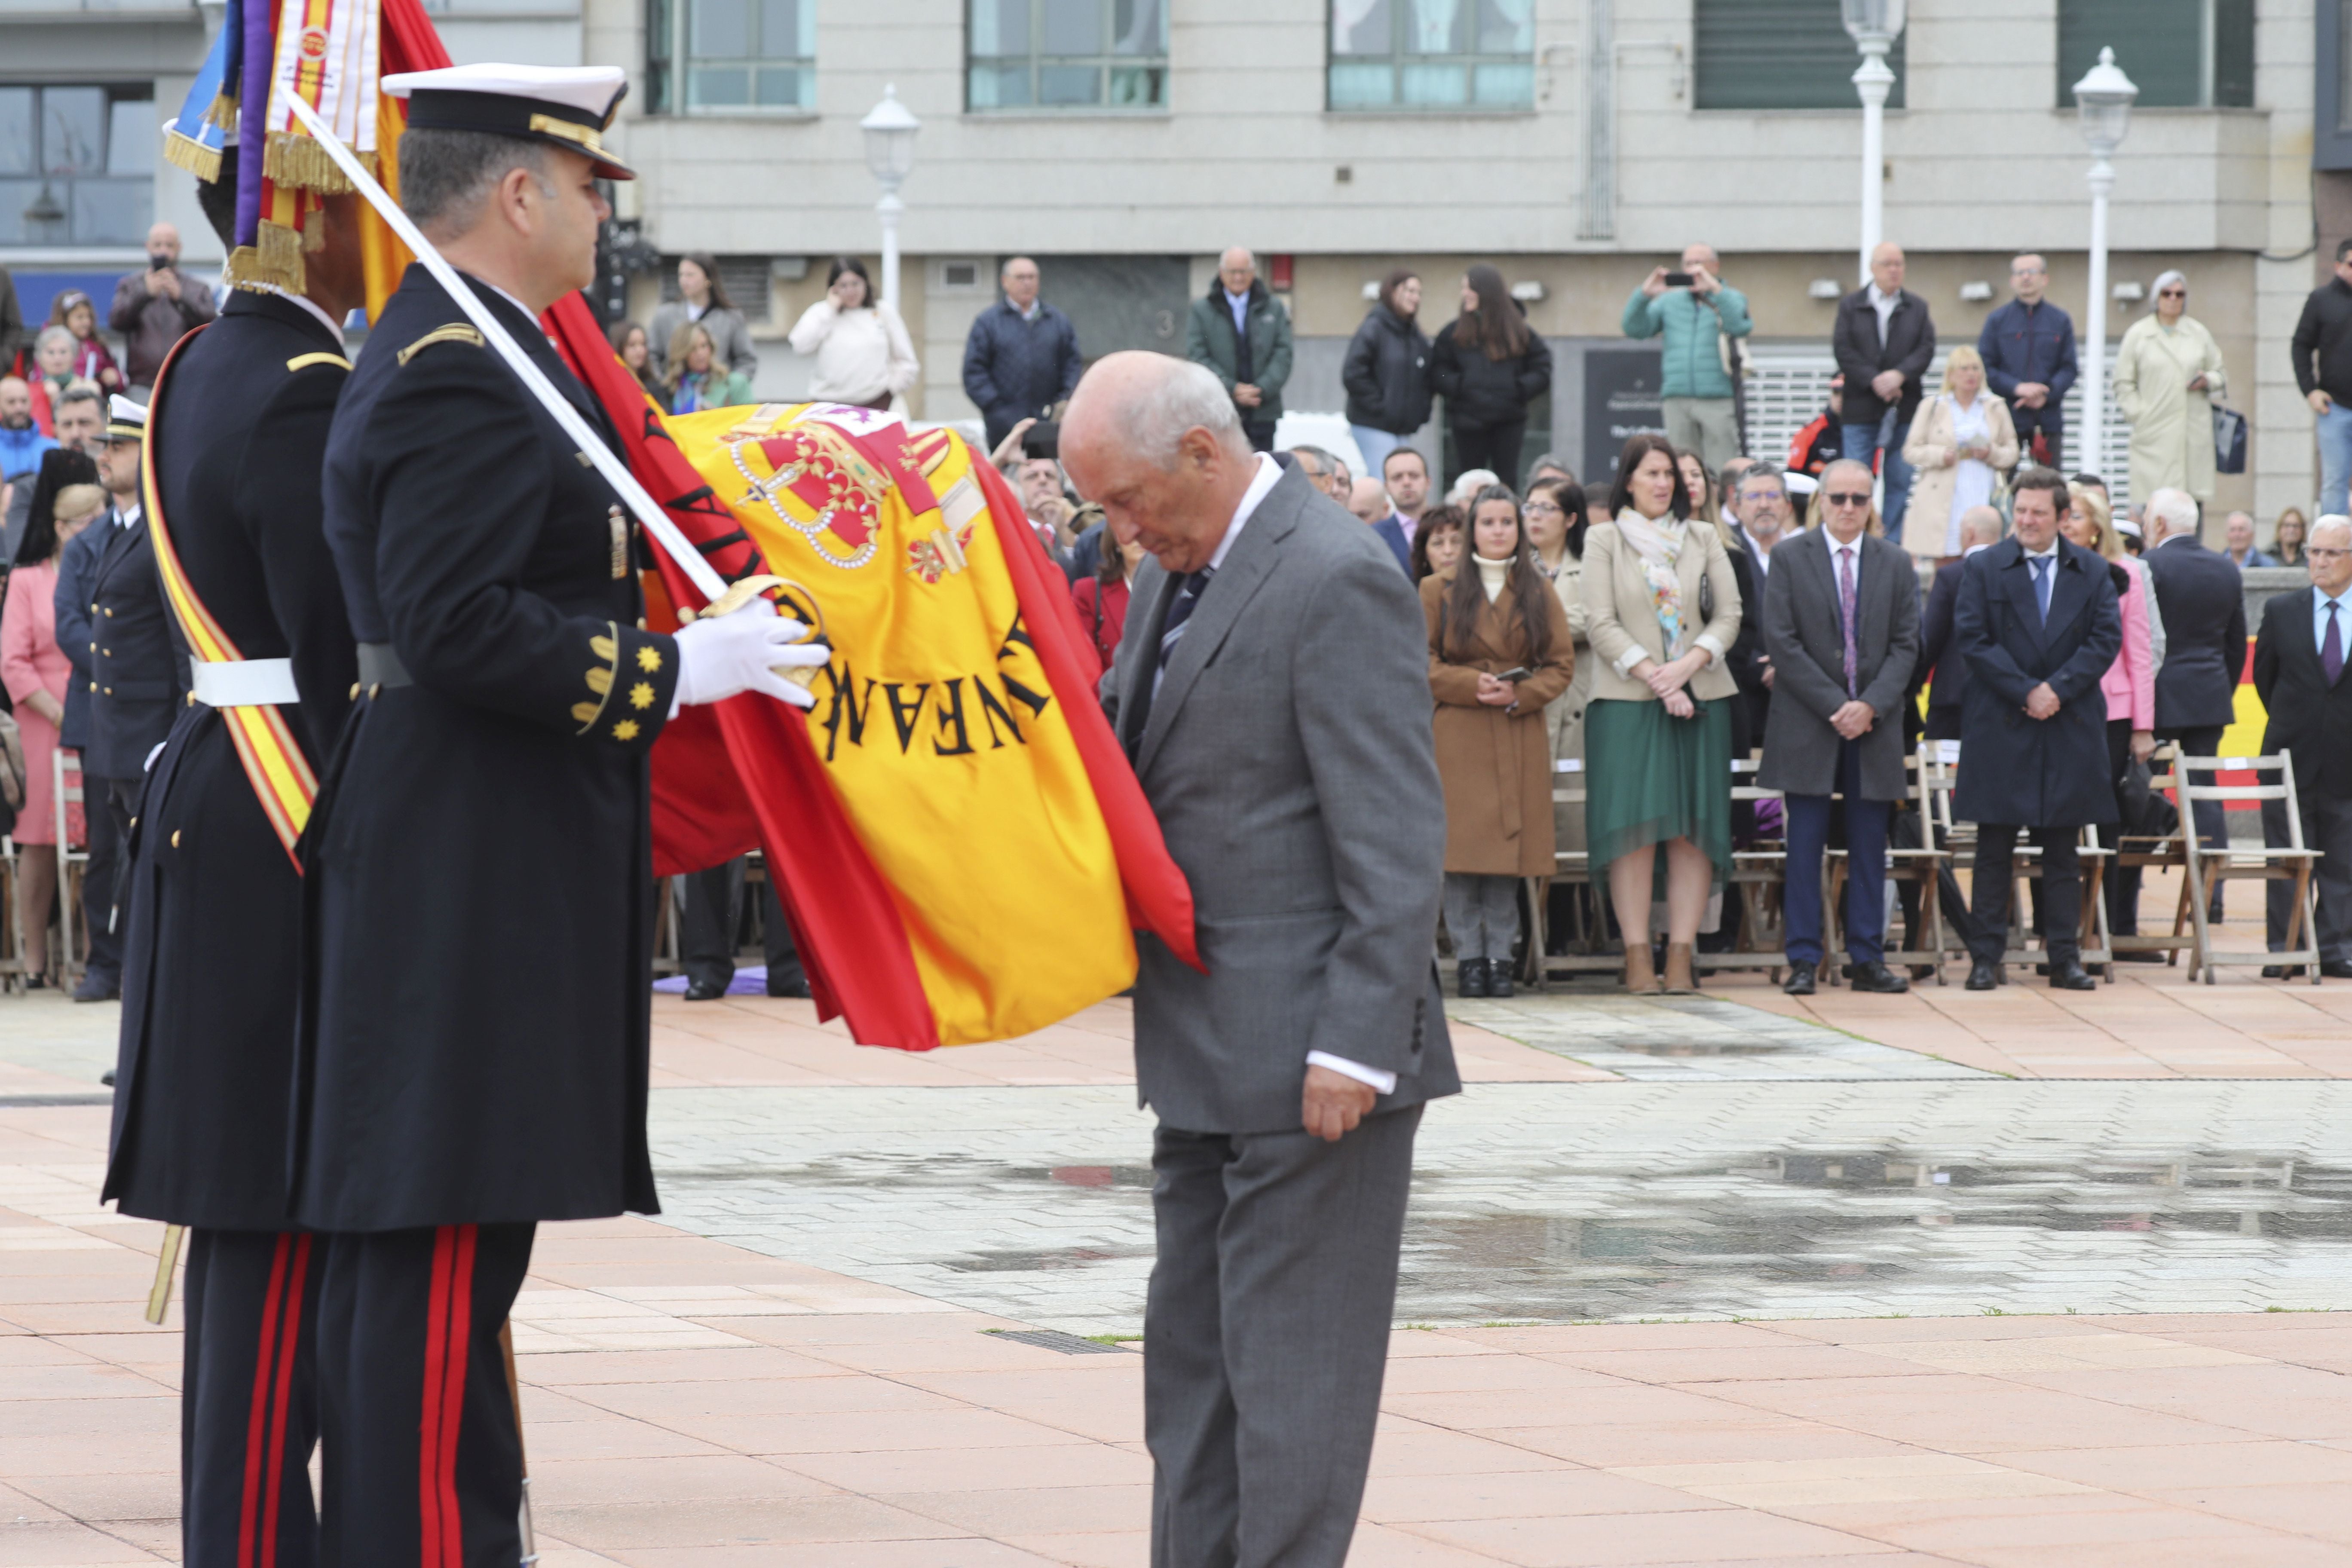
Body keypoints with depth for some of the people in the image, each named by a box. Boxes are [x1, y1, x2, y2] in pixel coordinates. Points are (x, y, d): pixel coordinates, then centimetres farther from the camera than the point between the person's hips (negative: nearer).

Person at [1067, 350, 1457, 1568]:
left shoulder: (1336, 584, -16)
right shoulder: (1176, 574, 12)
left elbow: (1395, 846, -19)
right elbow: (1118, 754, 23)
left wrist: (1356, 1047, -21)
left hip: (1309, 1058, -10)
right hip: (1208, 1056, 10)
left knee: (1289, 1367, -6)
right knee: (1191, 1358, 15)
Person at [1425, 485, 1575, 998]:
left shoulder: (1539, 593, 12)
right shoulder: (1440, 590, 8)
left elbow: (1562, 665, 9)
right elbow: (1420, 662, 3)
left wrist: (1519, 694, -8)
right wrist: (1471, 685, -12)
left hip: (1520, 736, 2)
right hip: (1458, 738, -2)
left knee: (1510, 846, -1)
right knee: (1462, 846, -7)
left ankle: (1500, 956, 4)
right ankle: (1469, 956, -3)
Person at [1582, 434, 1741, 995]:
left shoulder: (1704, 540, 14)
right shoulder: (1605, 541, 7)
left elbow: (1728, 615, 7)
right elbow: (1601, 624, -2)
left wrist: (1688, 666, -10)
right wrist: (1653, 675, -13)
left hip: (1700, 698, 3)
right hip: (1626, 699, -3)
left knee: (1694, 826, -4)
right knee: (1635, 824, -8)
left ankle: (1681, 957, -4)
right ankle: (1638, 958, -9)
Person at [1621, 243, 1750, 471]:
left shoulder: (1731, 299, 10)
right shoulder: (1669, 302, 18)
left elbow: (1739, 327, -11)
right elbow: (1635, 329, 9)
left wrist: (1714, 289, -18)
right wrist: (1644, 294, -6)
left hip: (1718, 400, -3)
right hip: (1677, 399, 3)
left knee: (1721, 475, -9)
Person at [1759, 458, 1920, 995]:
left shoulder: (1896, 564, 9)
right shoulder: (1791, 559, 2)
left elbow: (1906, 644, 5)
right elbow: (1782, 642, -5)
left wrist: (1871, 705, -10)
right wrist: (1834, 706, -11)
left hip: (1874, 723, 2)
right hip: (1807, 725, -2)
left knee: (1870, 846, 4)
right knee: (1806, 845, -2)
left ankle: (1867, 960, 8)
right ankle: (1803, 960, 1)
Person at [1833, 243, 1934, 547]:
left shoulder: (1917, 308, 10)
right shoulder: (1850, 306, 6)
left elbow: (1926, 349, 1)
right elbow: (1843, 350, -3)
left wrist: (1900, 375, -15)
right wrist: (1874, 381, -14)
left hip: (1903, 408, 2)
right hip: (1860, 409, -2)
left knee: (1900, 482, 2)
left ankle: (1893, 542, 8)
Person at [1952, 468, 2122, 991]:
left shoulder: (2092, 572, 8)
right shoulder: (1983, 569, 3)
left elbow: (2106, 639, 0)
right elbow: (1972, 639, -5)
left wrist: (2058, 688, -13)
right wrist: (2025, 692, -13)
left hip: (2072, 727, 2)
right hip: (2000, 727, -2)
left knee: (2063, 851, 5)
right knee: (1994, 850, 0)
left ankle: (2065, 958, 8)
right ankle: (1986, 957, 3)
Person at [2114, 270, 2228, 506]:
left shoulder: (2199, 333, 15)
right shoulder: (2138, 334, 8)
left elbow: (2220, 374, 20)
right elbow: (2123, 383, 7)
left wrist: (2207, 381, -3)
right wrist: (2137, 414, -4)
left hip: (2194, 432, 2)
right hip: (2154, 434, -2)